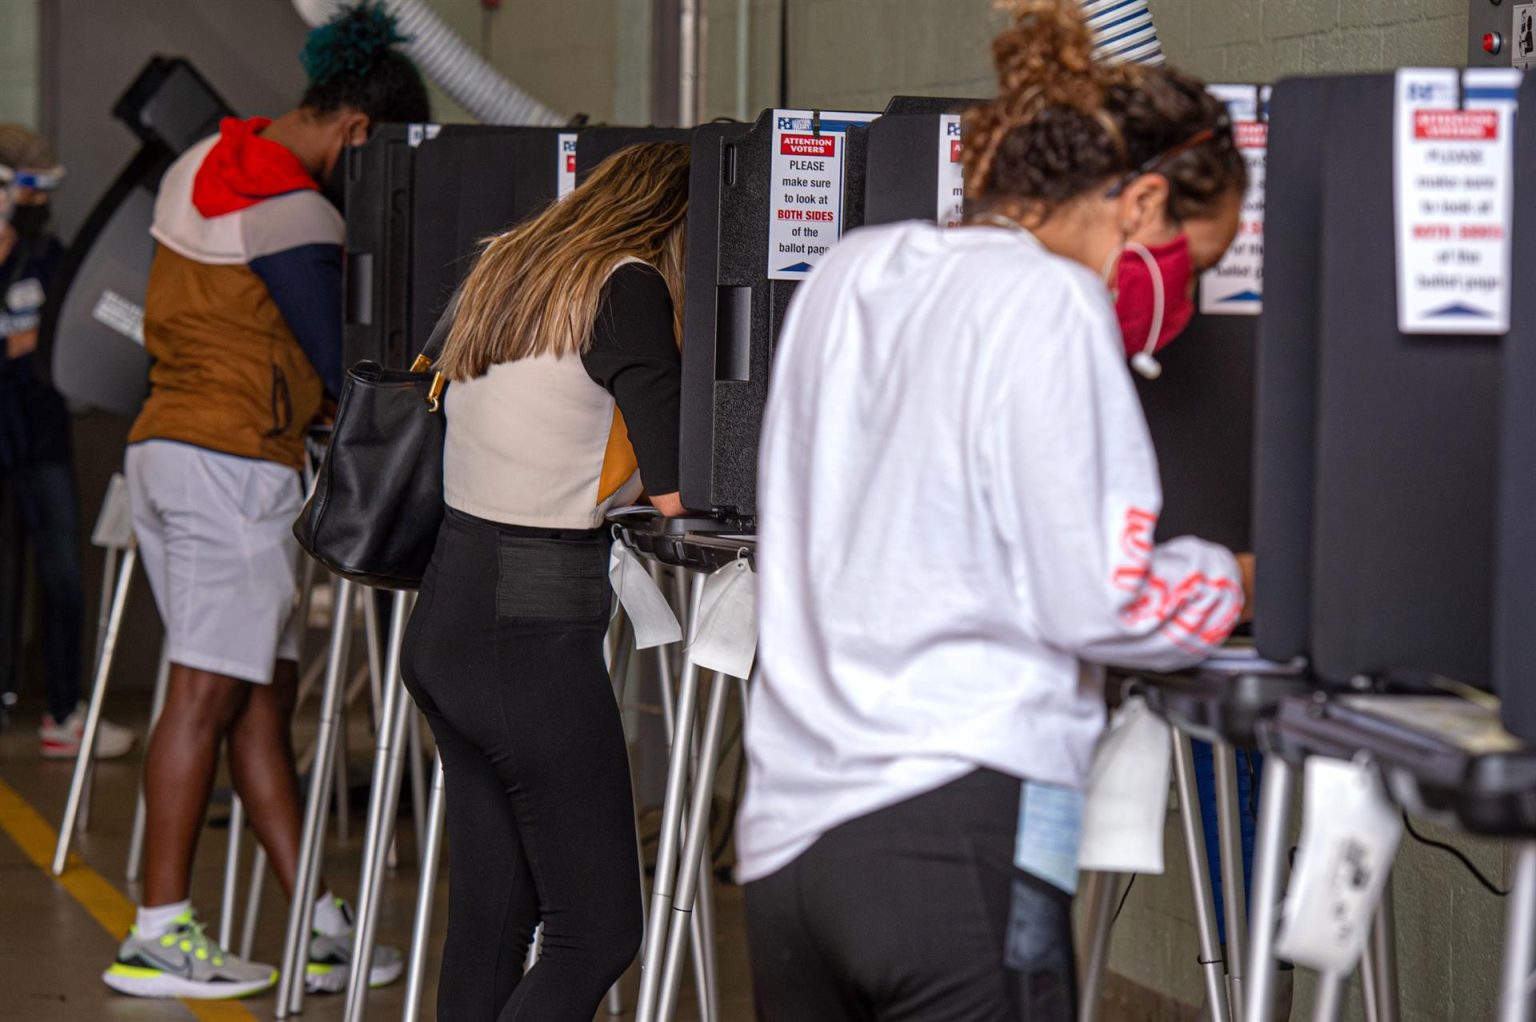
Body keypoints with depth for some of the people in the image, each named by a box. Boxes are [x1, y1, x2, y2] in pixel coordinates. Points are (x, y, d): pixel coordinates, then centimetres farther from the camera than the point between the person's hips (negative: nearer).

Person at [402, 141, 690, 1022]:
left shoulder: (504, 273, 15)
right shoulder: (628, 292, -10)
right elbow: (673, 491, -13)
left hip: (447, 611, 9)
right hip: (533, 628, -9)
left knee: (489, 916, 13)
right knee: (598, 932, -4)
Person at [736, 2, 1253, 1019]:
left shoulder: (850, 274, 15)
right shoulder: (1048, 300, -9)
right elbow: (1094, 601, -11)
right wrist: (1242, 582, 7)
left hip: (788, 825, 8)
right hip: (955, 833, -8)